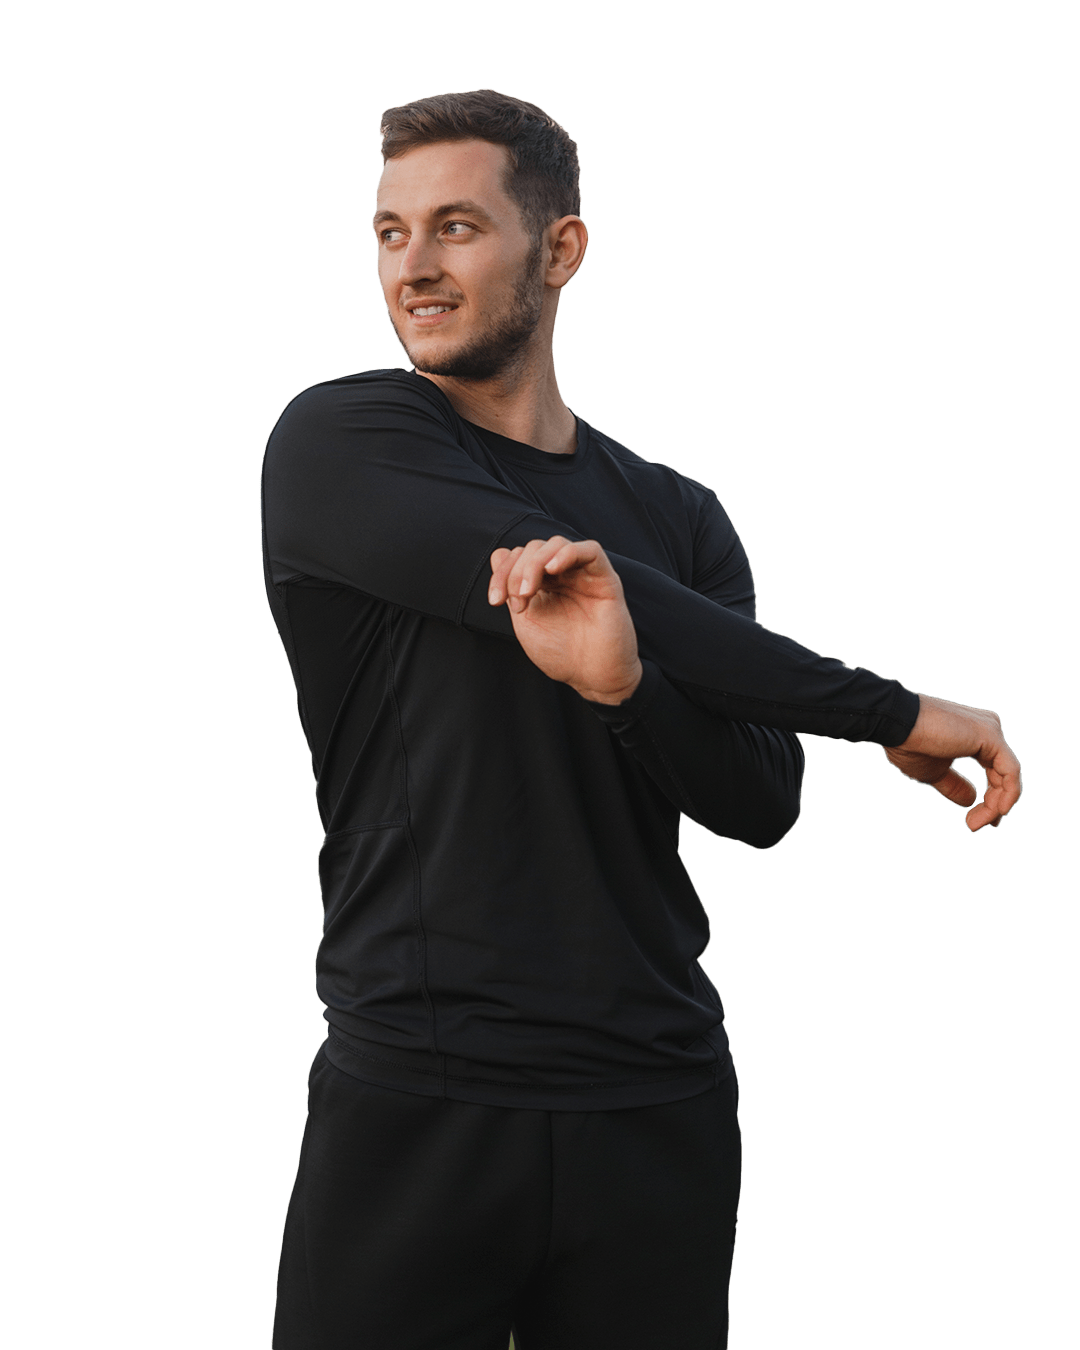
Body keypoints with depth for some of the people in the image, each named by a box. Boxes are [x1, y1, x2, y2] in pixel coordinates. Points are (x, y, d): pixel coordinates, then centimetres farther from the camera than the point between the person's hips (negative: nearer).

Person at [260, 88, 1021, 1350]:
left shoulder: (679, 519, 8)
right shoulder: (339, 445, -3)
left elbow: (762, 803, -1)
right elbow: (632, 604, -14)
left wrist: (624, 683, -22)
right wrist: (895, 714, -9)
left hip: (658, 1102, 3)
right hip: (412, 1103, -3)